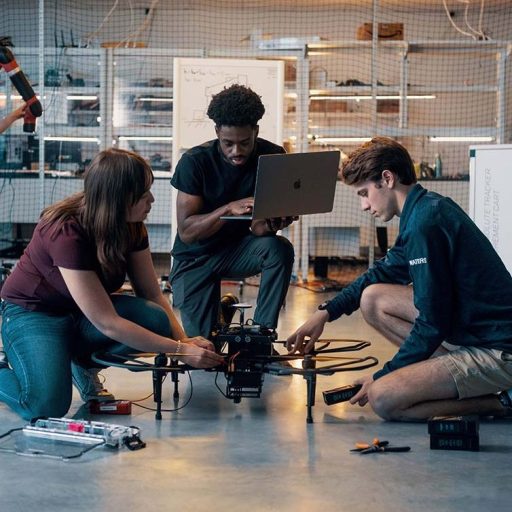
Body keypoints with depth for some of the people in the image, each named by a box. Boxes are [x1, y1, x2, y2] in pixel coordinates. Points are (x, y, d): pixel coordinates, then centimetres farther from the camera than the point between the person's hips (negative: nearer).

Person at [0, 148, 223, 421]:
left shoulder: (131, 226, -11)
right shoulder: (66, 232, -32)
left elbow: (153, 295, -4)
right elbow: (108, 323, -32)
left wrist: (185, 341, -21)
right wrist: (180, 351, -31)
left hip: (83, 315, 7)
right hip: (33, 313, -6)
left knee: (156, 321, -23)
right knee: (48, 403, -31)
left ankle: (84, 363, 4)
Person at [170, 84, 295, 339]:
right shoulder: (194, 162, -19)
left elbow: (258, 227, -16)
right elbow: (186, 232, -22)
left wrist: (272, 223, -42)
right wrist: (229, 208, -38)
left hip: (238, 250, 2)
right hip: (195, 258, -1)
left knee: (280, 249, -32)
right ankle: (220, 312, 21)